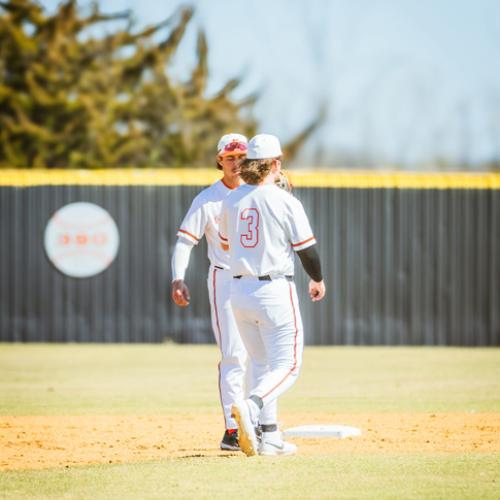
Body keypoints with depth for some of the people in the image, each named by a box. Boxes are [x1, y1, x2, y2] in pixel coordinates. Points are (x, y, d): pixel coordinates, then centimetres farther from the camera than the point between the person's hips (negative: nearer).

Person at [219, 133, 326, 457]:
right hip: (275, 290, -6)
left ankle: (270, 439, 12)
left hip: (239, 290, 6)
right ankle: (250, 407, -28)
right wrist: (318, 280, 11)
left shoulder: (232, 201, 4)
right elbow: (306, 248, -7)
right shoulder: (285, 202, -11)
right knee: (287, 367, 0)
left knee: (261, 366, 17)